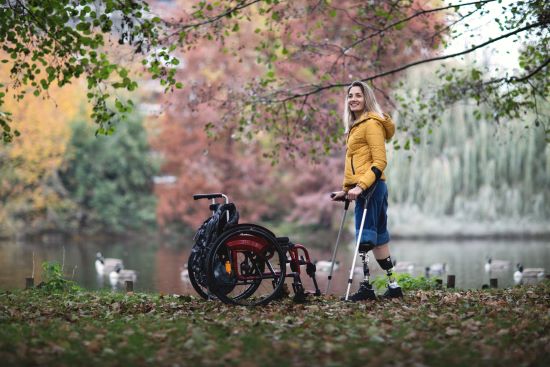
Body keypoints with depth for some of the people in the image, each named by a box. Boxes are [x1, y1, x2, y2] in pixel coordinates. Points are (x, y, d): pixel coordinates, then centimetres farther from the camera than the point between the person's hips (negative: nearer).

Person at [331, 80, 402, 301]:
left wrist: (361, 186, -22)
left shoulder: (372, 123, -8)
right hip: (363, 187, 10)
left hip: (370, 187, -10)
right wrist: (346, 189, 22)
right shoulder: (356, 126, 21)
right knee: (378, 237, 10)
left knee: (365, 237, -10)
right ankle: (393, 285, 15)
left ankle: (366, 286, -10)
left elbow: (380, 161, -15)